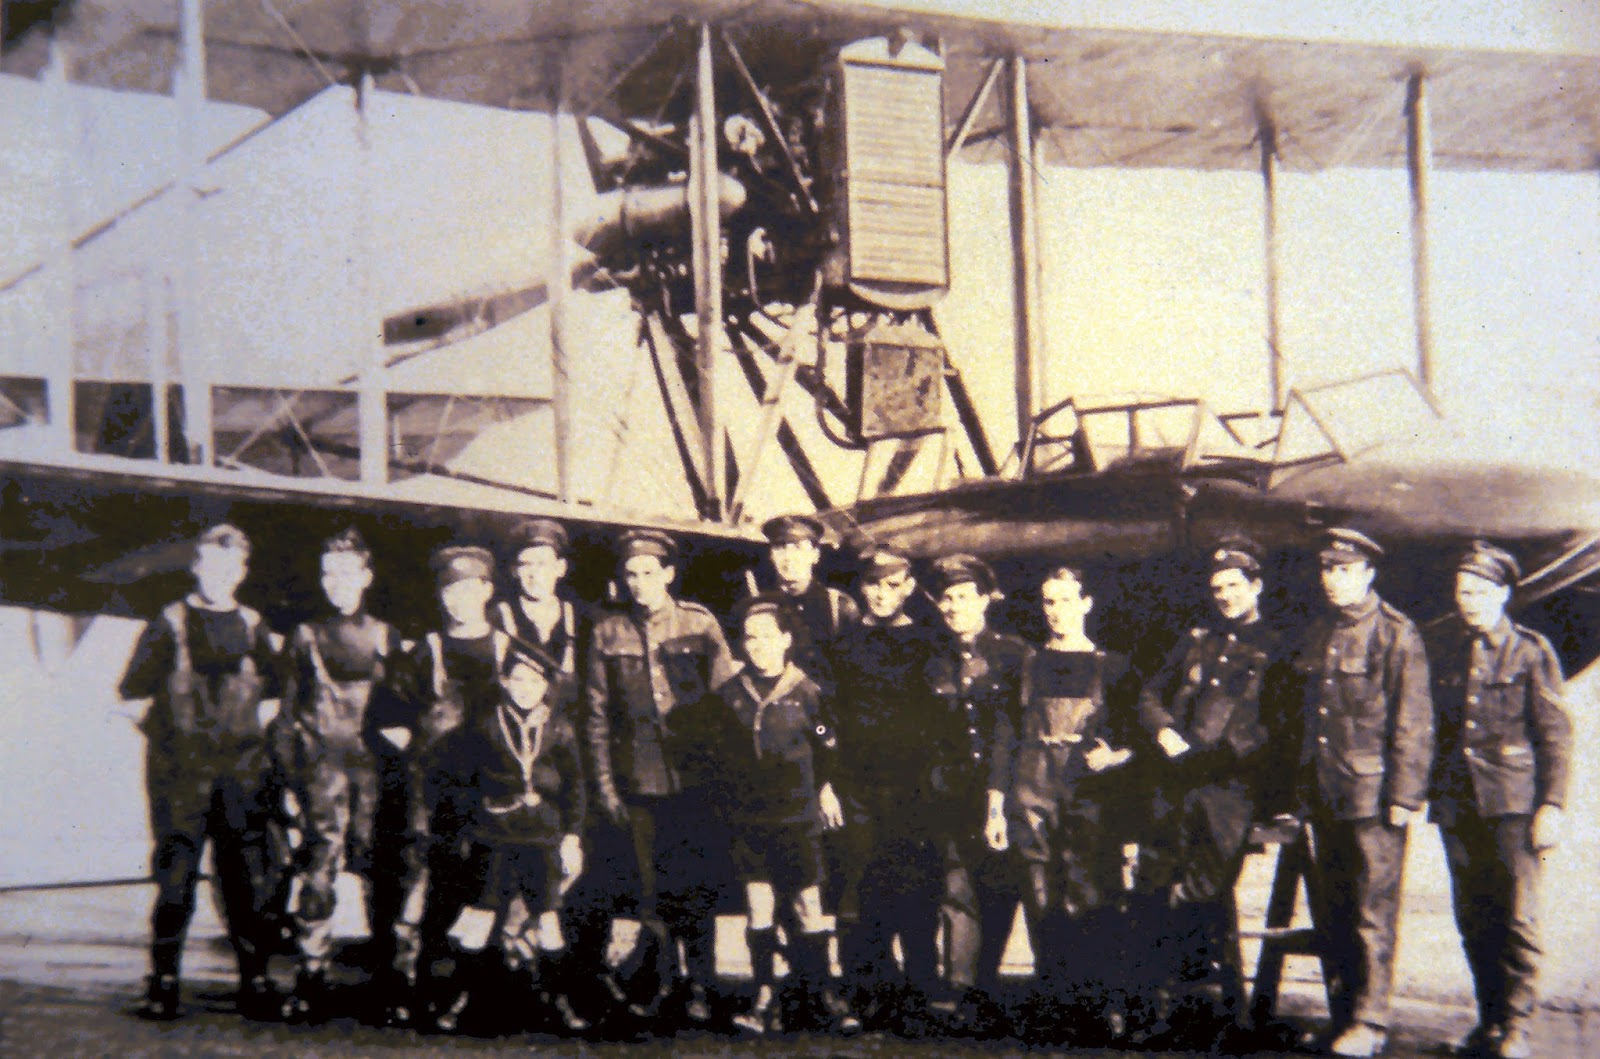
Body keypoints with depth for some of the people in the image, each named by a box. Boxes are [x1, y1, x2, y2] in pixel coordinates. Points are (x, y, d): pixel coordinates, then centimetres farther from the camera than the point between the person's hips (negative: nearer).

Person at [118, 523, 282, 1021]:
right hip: (180, 767, -2)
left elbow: (273, 689, 20)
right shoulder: (170, 623, 6)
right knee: (176, 874, -4)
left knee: (247, 876, 0)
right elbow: (132, 687, 3)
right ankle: (164, 983, 4)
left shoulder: (252, 626, 14)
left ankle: (255, 981, 6)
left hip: (241, 768, 2)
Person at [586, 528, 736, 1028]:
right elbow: (598, 715, 7)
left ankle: (699, 983, 17)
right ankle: (662, 980, 21)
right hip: (639, 779, 1)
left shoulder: (699, 623, 0)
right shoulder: (608, 633, 3)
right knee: (653, 886, 6)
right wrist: (606, 783, 4)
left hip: (696, 776, -1)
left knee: (698, 883, 3)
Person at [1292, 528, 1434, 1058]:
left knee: (1373, 911, -3)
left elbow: (1412, 724, -10)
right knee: (1333, 912, 10)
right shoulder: (1318, 633, 13)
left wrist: (1403, 796, -14)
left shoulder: (1396, 634, -7)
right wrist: (1303, 785, 13)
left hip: (1372, 795, -7)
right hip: (1325, 794, 7)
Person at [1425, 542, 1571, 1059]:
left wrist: (1551, 806, -7)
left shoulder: (1530, 651, -1)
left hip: (1511, 801, -3)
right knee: (1473, 918, 8)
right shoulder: (1438, 644, 7)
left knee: (1516, 915, -7)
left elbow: (1556, 734, -1)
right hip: (1456, 802, 3)